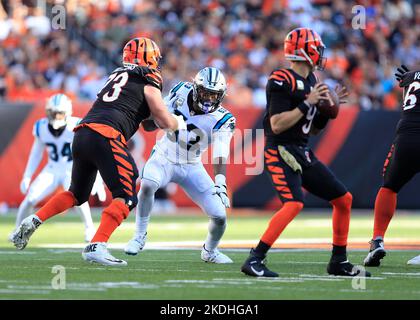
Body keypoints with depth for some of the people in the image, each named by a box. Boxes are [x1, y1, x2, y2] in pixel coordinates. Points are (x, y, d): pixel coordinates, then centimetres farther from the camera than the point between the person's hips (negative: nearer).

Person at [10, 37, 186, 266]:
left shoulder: (117, 75, 27)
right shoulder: (148, 82, 6)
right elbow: (165, 123, 6)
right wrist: (179, 123, 25)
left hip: (82, 134, 8)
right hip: (106, 138, -8)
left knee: (77, 194, 25)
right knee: (126, 198, -5)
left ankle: (33, 222, 13)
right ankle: (96, 246, -20)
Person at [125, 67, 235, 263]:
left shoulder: (222, 119, -17)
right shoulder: (181, 92, -12)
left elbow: (220, 155, -28)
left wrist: (220, 183, -44)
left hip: (192, 166, 0)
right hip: (164, 157, 0)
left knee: (219, 216, -8)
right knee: (147, 185, -34)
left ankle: (210, 251, 24)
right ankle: (140, 236, -15)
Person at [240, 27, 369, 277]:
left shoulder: (311, 81, 12)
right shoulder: (282, 81, -15)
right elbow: (277, 125, -22)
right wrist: (307, 103, -20)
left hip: (303, 154, 9)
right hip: (280, 152, -9)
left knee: (344, 199, 10)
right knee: (294, 203, -29)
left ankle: (339, 262, 21)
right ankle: (255, 260, -26)